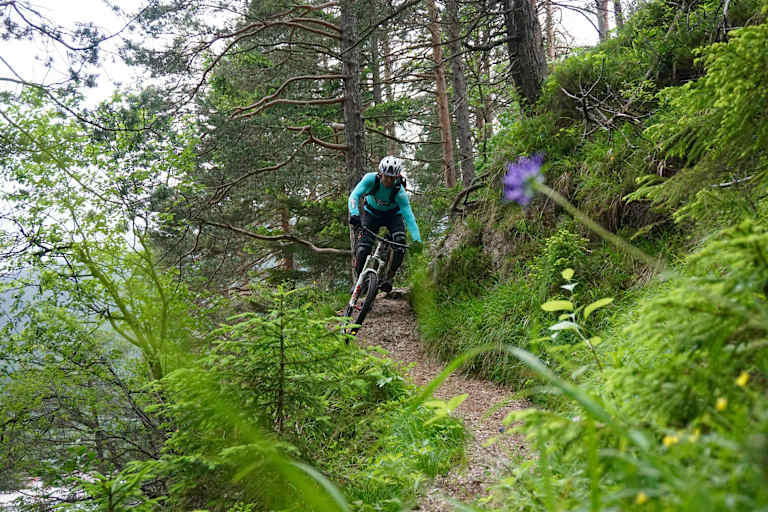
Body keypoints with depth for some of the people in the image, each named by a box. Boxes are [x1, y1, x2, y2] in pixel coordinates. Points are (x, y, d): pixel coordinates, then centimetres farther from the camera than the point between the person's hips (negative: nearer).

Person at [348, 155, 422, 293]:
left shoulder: (400, 192, -31)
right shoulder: (371, 179, -29)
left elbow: (409, 216, -35)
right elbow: (354, 196, -36)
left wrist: (417, 239, -46)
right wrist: (354, 214, -55)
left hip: (393, 215, 0)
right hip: (371, 213, 0)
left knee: (400, 247, -23)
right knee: (362, 249, -16)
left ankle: (389, 277, -3)